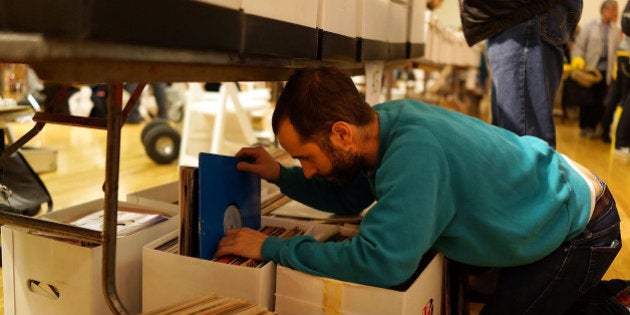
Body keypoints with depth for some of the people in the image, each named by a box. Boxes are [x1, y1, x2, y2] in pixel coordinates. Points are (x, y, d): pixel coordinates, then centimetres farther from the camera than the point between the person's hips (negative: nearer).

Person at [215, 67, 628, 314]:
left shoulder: (415, 153, -41)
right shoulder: (384, 120, -12)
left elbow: (382, 262, -42)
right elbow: (349, 197, 5)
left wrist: (272, 248, -33)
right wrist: (279, 174, -8)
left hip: (580, 230, -8)